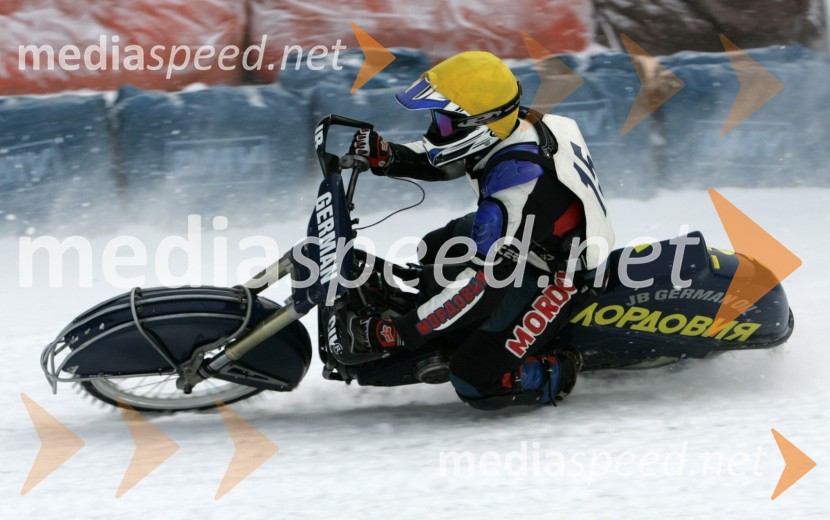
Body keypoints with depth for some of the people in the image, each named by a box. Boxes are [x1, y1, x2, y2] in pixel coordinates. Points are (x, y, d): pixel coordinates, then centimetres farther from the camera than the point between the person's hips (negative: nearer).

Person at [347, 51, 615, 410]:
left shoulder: (515, 185, -38)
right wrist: (386, 156, -13)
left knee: (475, 382, -15)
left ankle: (561, 373, 5)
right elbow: (440, 161, 7)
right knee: (432, 252, 22)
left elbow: (480, 283, -34)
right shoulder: (515, 124, -13)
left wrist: (399, 333, -30)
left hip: (555, 281, -10)